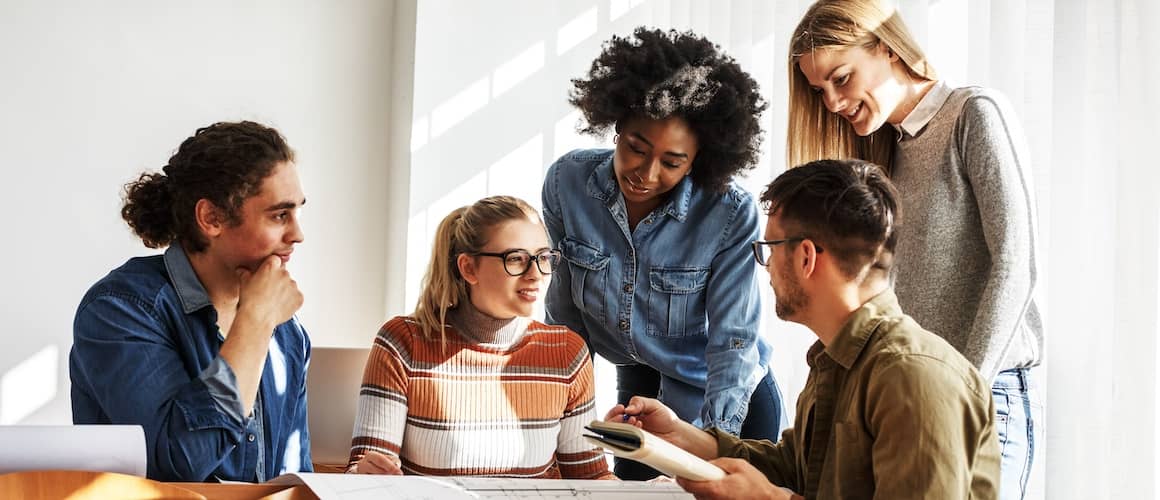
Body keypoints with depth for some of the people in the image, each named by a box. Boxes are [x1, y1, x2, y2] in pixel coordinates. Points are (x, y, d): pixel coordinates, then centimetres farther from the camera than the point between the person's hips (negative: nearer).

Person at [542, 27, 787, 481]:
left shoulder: (732, 217, -27)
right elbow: (564, 312, -5)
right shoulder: (566, 183, -17)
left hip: (730, 401, -3)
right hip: (636, 391, 3)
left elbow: (733, 341, -23)